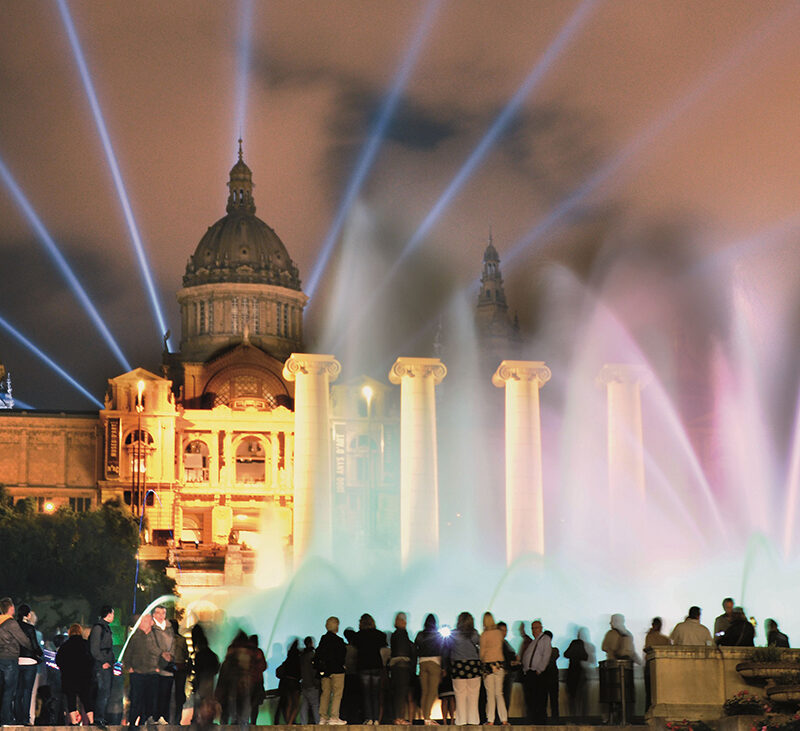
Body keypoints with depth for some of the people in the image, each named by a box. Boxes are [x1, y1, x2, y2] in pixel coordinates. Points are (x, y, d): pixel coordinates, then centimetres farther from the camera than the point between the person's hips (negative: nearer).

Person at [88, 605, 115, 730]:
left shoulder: (106, 628, 20)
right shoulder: (98, 628, -10)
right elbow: (94, 648, -15)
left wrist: (111, 661, 16)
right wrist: (103, 662, -17)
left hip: (108, 665, 10)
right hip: (102, 666, -10)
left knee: (106, 692, 10)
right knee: (103, 691, -13)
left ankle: (101, 717, 15)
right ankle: (99, 719, -13)